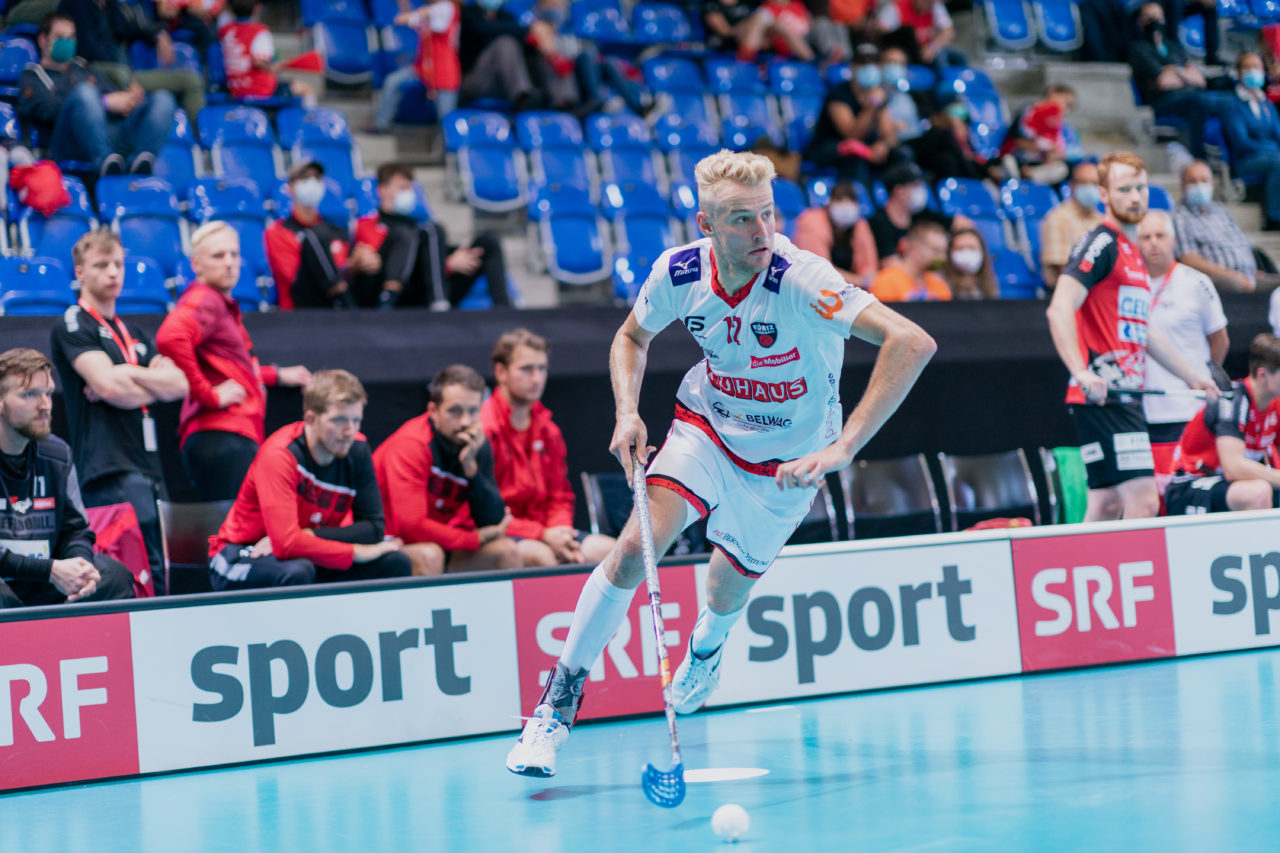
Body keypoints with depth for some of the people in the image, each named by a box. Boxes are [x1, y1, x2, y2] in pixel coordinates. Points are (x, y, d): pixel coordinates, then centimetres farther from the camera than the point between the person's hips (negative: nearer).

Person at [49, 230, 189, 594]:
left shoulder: (134, 333, 23)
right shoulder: (73, 325, 0)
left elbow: (179, 384, 10)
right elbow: (108, 385, -14)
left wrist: (126, 374, -5)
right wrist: (155, 385, 3)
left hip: (145, 465, 8)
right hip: (111, 468, -8)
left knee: (156, 582, 7)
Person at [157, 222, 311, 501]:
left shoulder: (224, 304, 24)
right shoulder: (202, 299, -7)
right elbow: (170, 337, -28)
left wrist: (276, 375, 41)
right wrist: (208, 395, -21)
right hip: (221, 437, -10)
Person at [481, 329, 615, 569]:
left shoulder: (548, 431, 15)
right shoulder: (483, 428, -12)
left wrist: (562, 533, -5)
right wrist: (542, 535, -21)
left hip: (542, 531, 8)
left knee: (607, 548, -11)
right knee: (542, 555, -36)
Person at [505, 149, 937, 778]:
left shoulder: (803, 281, -34)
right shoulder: (678, 273, -20)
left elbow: (913, 343, -43)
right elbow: (632, 336, 4)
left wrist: (841, 449, -46)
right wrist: (628, 413, -15)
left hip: (785, 459, -1)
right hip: (705, 426, 2)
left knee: (727, 595, 13)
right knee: (635, 547, -20)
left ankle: (707, 645, 54)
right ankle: (556, 707, -7)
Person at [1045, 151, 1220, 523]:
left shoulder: (1132, 253, 22)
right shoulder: (1100, 244, -8)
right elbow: (1060, 309, -20)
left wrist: (1190, 375, 33)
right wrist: (1081, 373, -32)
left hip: (1123, 395, 10)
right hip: (1103, 395, -10)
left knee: (1108, 505, 10)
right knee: (1143, 501, -17)